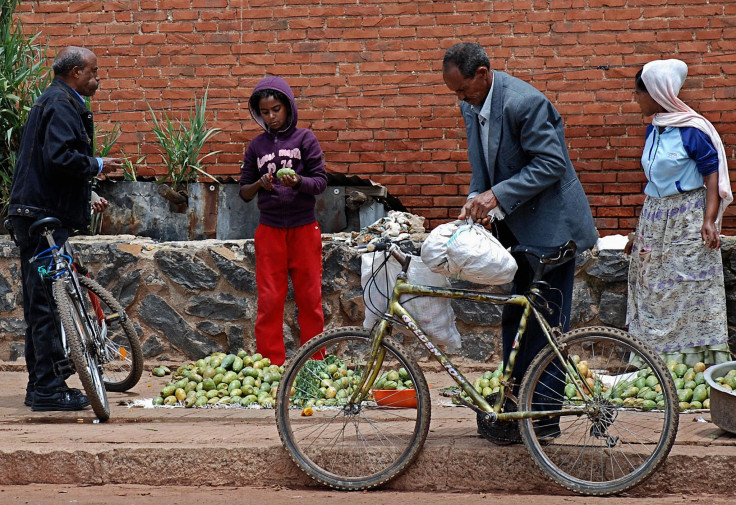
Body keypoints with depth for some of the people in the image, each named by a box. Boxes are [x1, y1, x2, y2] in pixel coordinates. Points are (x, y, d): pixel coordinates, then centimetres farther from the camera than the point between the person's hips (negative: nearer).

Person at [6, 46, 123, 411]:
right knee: (48, 302, -10)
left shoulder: (58, 102, 21)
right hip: (43, 217, -11)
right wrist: (97, 166, -10)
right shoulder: (61, 104, -12)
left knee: (41, 303, 13)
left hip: (37, 216, 11)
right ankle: (48, 390, -9)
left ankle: (41, 386, 18)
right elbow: (60, 157, -25)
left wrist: (85, 199, 23)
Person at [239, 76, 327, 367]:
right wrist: (259, 184, -12)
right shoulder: (257, 146, 8)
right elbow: (244, 192, 10)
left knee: (309, 299, 1)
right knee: (269, 300, -1)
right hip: (270, 230, 2)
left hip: (304, 228, -1)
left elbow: (321, 181, -2)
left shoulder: (304, 139, 2)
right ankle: (271, 365, 3)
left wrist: (298, 182, -22)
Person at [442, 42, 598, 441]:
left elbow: (551, 164, -24)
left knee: (546, 322, -6)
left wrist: (497, 196, -26)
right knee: (515, 318, 13)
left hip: (550, 226, -9)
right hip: (516, 228, 9)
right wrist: (477, 199, -6)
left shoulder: (525, 102, -22)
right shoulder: (472, 107, 5)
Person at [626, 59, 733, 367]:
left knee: (692, 294, -6)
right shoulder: (653, 130, 11)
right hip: (654, 222, 8)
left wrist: (709, 220, -24)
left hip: (688, 224, -8)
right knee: (652, 292, 7)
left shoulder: (692, 131, -12)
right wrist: (639, 231, 20)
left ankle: (699, 363, -2)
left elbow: (712, 174, -13)